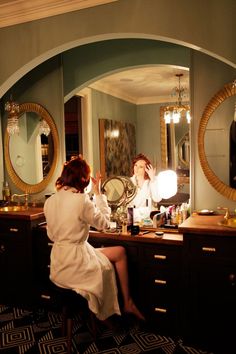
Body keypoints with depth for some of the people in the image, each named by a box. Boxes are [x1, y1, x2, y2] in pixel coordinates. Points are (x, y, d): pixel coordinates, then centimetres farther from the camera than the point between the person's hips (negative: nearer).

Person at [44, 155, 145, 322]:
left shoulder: (50, 201, 1)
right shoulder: (81, 200, -21)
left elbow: (52, 235, 10)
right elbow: (104, 223, -6)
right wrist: (98, 193, -1)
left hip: (58, 264, 7)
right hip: (75, 263, -7)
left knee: (117, 252, 19)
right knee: (120, 253, 13)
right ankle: (127, 303, 24)